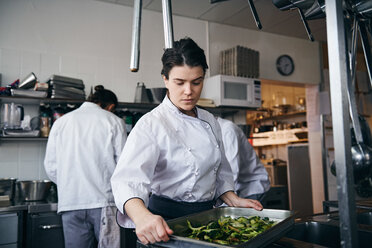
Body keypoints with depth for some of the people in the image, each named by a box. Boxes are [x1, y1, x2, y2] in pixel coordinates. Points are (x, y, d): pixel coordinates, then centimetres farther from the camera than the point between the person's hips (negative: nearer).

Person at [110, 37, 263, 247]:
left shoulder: (211, 122, 2)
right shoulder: (151, 125, -18)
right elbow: (129, 178, -33)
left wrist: (234, 200, -4)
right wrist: (142, 215, -51)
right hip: (168, 222, -6)